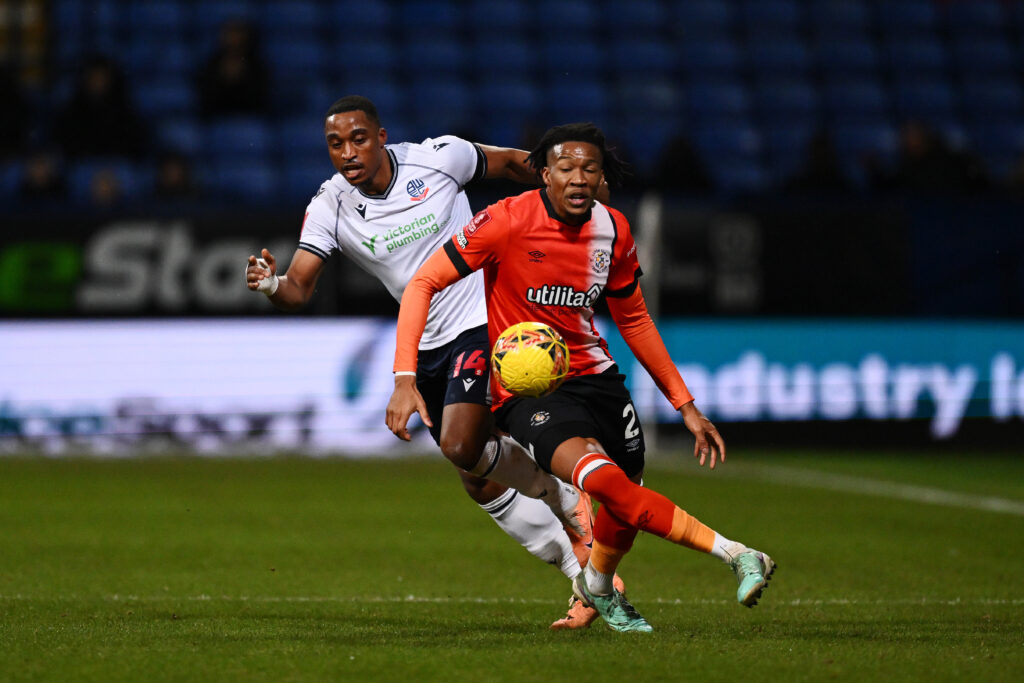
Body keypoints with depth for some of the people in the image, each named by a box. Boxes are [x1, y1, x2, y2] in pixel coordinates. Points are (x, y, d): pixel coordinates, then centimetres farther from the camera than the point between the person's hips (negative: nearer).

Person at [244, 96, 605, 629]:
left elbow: (513, 163, 5)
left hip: (483, 321, -5)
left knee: (462, 447, -23)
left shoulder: (437, 157, -13)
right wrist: (270, 283, -40)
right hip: (427, 349, 5)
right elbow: (298, 289, -18)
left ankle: (567, 501, 3)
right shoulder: (329, 207, -8)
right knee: (482, 484, 6)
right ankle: (584, 575, 21)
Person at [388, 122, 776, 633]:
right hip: (525, 392, -6)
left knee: (624, 503, 10)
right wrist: (405, 379, -25)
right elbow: (423, 284, -14)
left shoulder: (613, 230, 0)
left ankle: (597, 589, 44)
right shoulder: (508, 221, -17)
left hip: (594, 375, 6)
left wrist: (685, 405, 16)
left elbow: (633, 319, 15)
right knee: (600, 476, -30)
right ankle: (735, 554, -29)